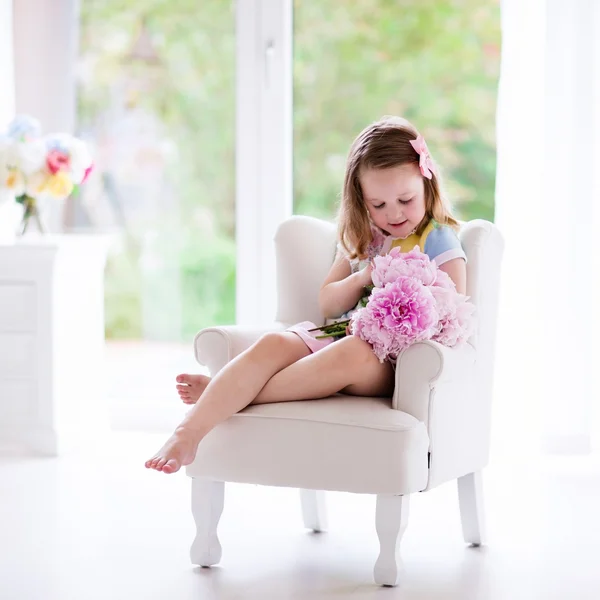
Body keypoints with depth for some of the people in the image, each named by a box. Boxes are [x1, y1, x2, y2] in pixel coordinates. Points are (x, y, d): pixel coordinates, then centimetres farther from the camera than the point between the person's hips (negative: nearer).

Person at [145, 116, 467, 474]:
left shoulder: (439, 242, 1)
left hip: (393, 361, -5)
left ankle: (232, 396, -33)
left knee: (355, 354, -40)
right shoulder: (360, 239, 18)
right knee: (275, 344, -26)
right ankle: (189, 433, -39)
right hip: (339, 336, 5)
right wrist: (362, 278, -4)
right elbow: (327, 304, 15)